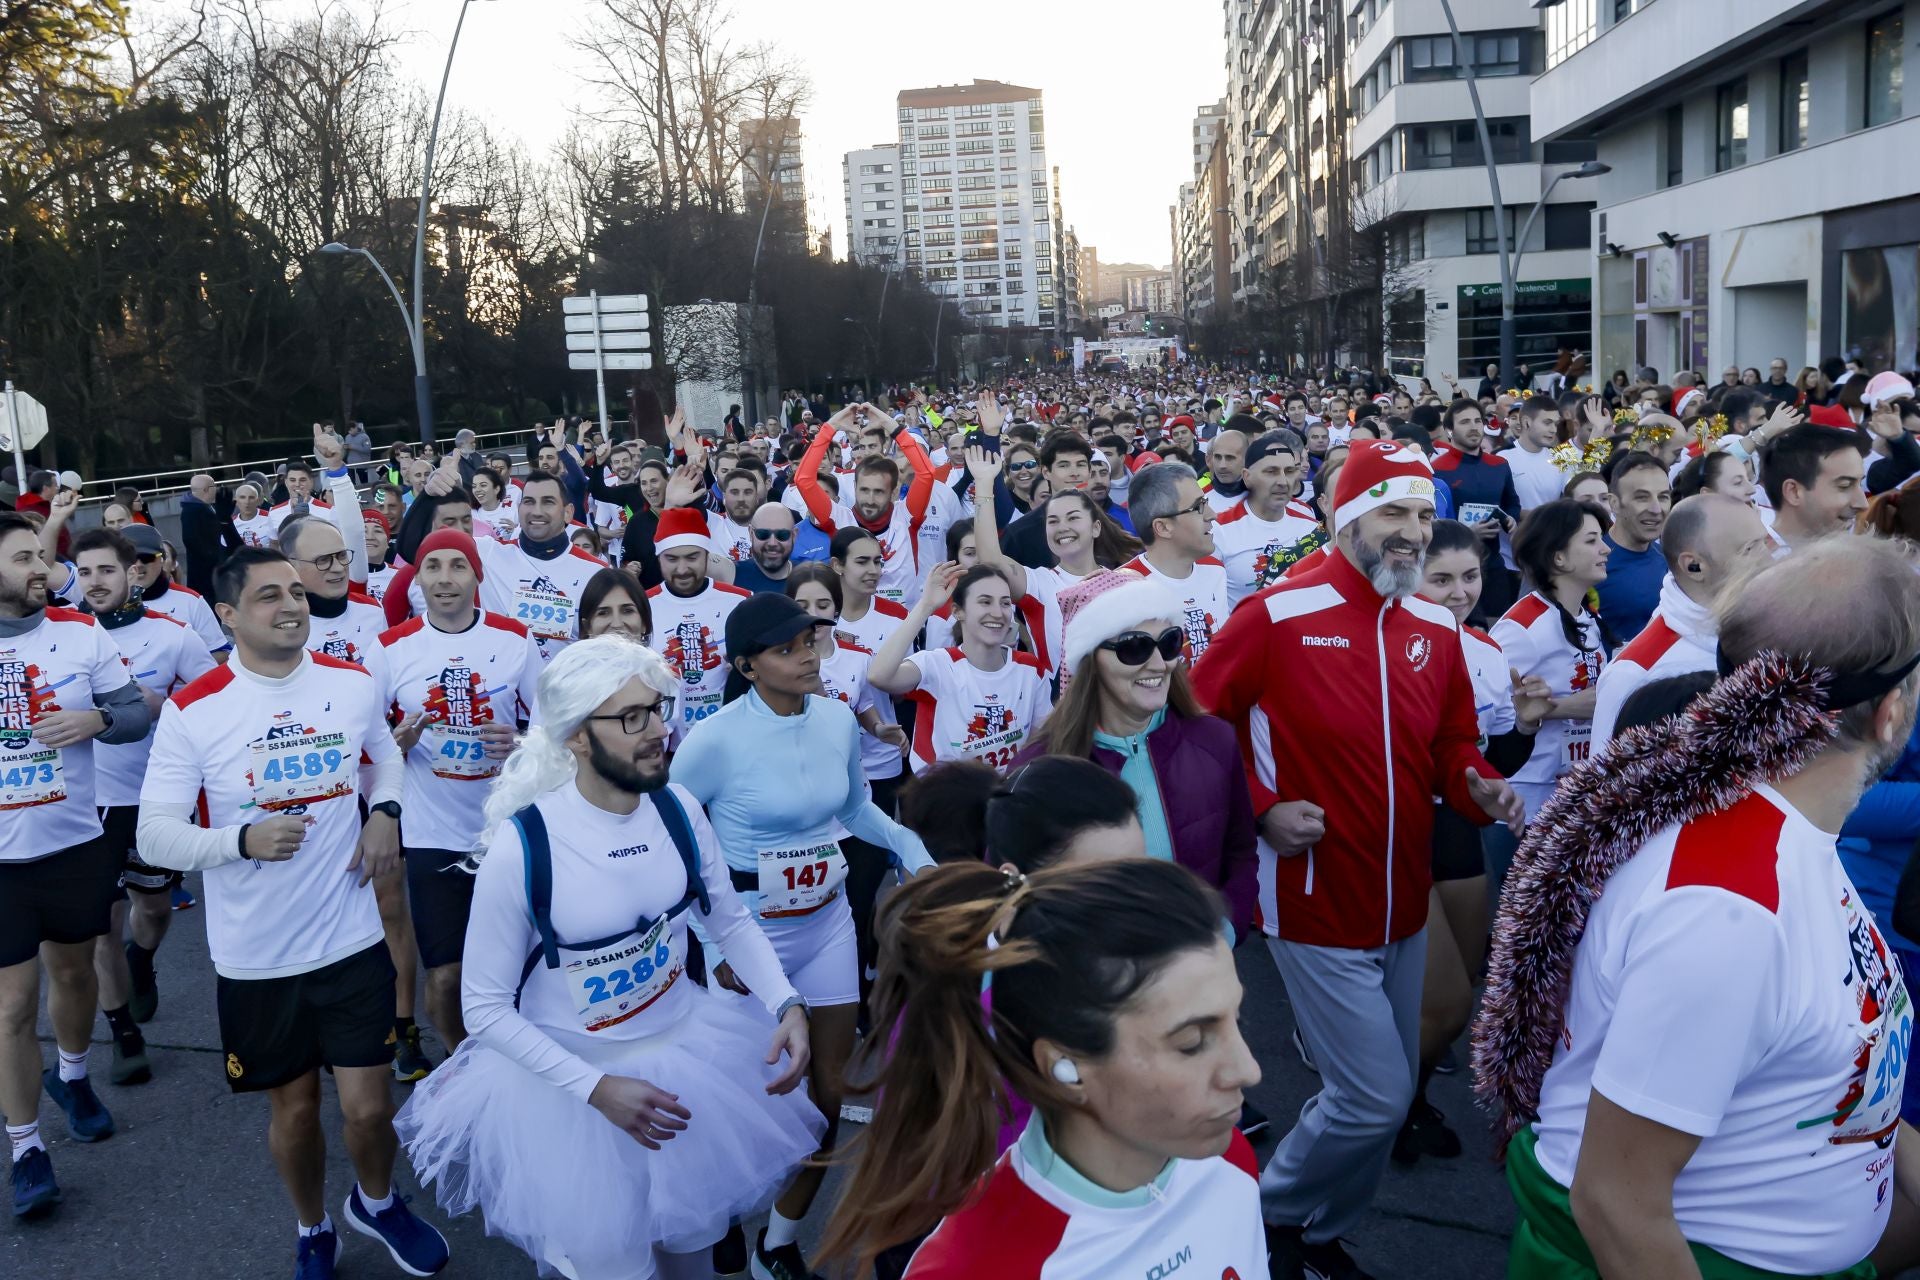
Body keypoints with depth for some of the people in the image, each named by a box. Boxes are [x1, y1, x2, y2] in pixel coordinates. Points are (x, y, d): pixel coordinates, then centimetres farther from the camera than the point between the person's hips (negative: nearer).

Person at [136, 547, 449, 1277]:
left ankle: (376, 1204, 38)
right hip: (256, 957, -1)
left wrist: (386, 811, -3)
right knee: (293, 1107, 15)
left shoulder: (354, 685, -2)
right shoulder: (191, 711, -11)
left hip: (352, 938, 1)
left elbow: (385, 757, 18)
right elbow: (154, 837, -10)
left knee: (368, 1107, 4)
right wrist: (242, 840, -27)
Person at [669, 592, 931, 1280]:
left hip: (829, 922, 5)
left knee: (829, 1091, 11)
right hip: (749, 934, -5)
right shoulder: (716, 739, -20)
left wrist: (908, 841, -5)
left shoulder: (839, 720, -6)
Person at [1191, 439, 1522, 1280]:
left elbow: (1452, 742, 12)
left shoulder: (1436, 627, 4)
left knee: (1384, 1096, 17)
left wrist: (1481, 787, -9)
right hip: (1318, 906, -7)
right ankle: (1270, 1212, 22)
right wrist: (1259, 810, -16)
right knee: (1375, 1098, -5)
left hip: (1405, 907, 7)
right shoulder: (1276, 614, -14)